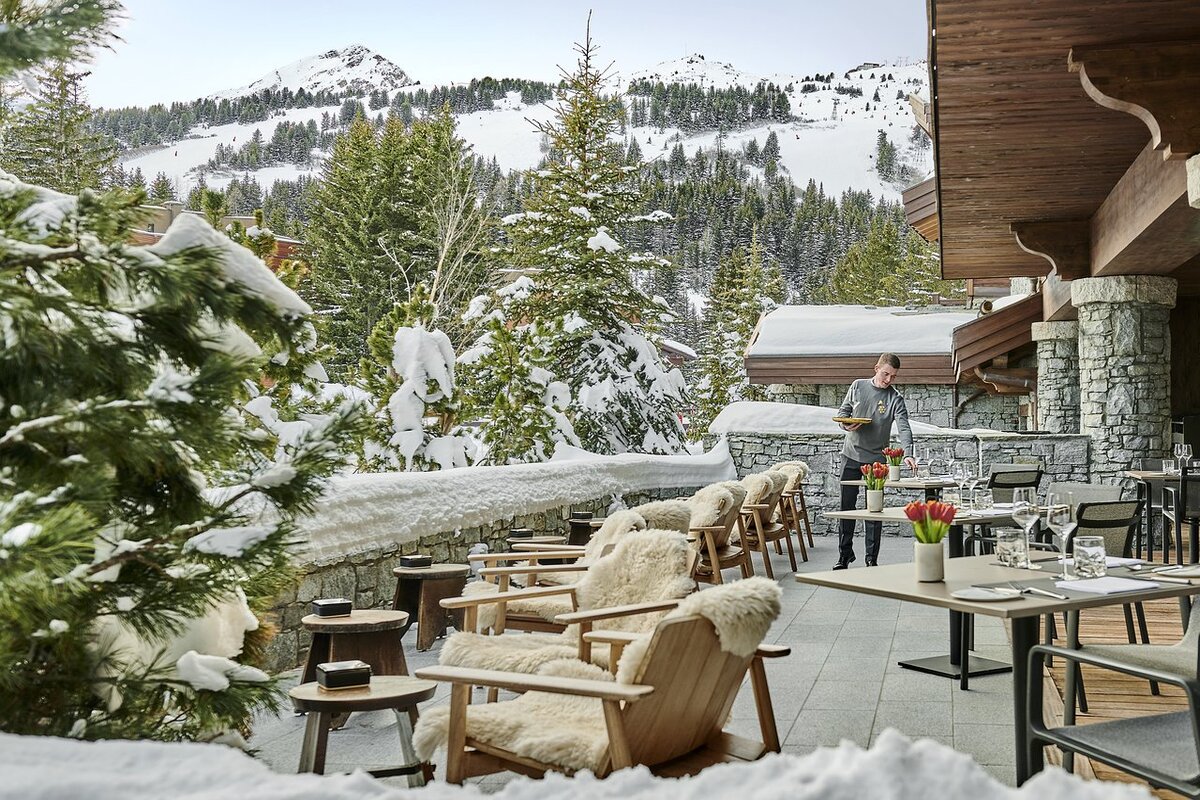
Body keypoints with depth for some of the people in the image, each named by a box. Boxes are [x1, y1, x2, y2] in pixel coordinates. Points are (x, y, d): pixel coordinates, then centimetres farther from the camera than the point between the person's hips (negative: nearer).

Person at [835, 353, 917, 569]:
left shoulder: (895, 398, -6)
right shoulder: (858, 386, 2)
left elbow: (904, 428, -17)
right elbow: (843, 411, 11)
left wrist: (908, 454, -34)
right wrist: (846, 425, -12)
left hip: (876, 459, -2)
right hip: (851, 455, 2)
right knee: (846, 506, 6)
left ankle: (872, 558, 10)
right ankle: (844, 555, 16)